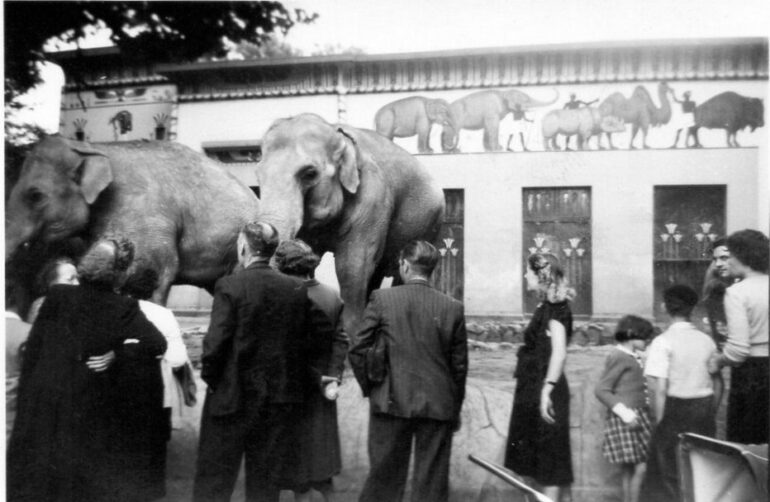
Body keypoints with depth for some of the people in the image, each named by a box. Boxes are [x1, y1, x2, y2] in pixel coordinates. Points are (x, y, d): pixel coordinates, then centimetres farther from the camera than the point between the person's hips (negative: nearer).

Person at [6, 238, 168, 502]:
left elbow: (32, 349, -2)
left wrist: (25, 396, 7)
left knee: (36, 477, 16)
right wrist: (118, 351, -3)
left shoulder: (57, 296, -7)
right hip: (92, 411, -2)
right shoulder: (123, 308, -13)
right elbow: (158, 344, -17)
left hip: (44, 404, 2)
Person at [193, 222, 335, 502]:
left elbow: (215, 341, -17)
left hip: (232, 397, -3)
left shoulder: (230, 286, -12)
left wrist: (209, 377, -1)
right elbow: (324, 335, 2)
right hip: (280, 399, 4)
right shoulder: (298, 290, 0)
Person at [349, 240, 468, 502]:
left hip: (391, 402, -1)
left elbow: (357, 351, -4)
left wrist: (370, 388, 10)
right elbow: (459, 365, 3)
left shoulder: (381, 299, -5)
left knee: (383, 480, 10)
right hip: (438, 407, 1)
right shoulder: (453, 307, -1)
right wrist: (455, 408, 14)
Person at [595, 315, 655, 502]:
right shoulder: (619, 357, -11)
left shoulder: (633, 357, 16)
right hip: (626, 420, -9)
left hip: (637, 416, 9)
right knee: (639, 468, -9)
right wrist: (625, 412, -19)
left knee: (629, 469, 10)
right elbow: (601, 390, -15)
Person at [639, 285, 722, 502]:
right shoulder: (707, 340, 4)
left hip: (676, 410, -5)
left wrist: (659, 421, -7)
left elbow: (659, 389, -15)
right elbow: (718, 384, 10)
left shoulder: (663, 341, -11)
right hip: (705, 411, 5)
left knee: (669, 476, 6)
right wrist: (710, 414, 20)